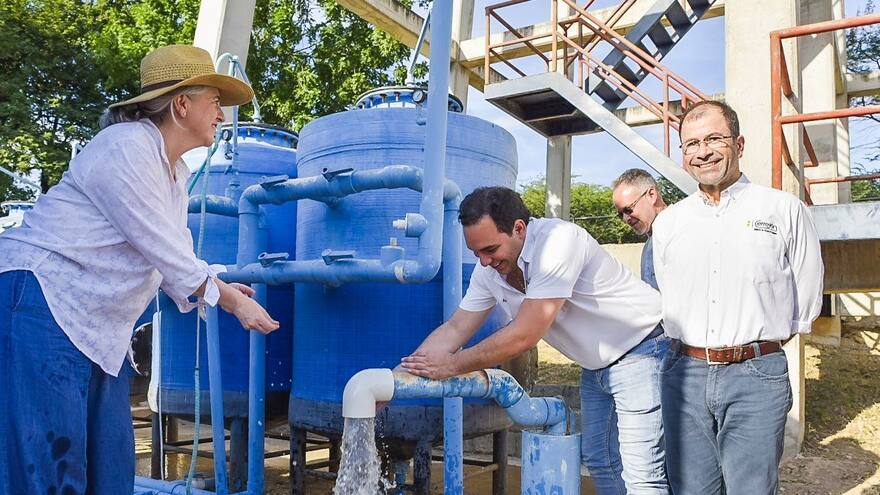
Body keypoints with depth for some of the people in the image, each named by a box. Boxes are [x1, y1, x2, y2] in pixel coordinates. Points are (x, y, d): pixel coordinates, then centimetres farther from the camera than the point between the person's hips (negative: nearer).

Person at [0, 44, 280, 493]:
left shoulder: (175, 171, 13)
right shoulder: (126, 146, -16)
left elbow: (170, 256, 16)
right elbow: (164, 253, -18)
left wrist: (220, 288, 4)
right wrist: (233, 301, -10)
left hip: (94, 327, 10)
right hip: (39, 300, -9)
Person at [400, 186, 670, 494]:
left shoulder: (558, 240, -31)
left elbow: (523, 337, -32)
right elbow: (454, 329, -3)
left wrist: (454, 364, -22)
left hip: (640, 351, -8)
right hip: (596, 365, 8)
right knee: (599, 462, 16)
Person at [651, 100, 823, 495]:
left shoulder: (784, 210, 2)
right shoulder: (667, 222, 11)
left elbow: (806, 303, 6)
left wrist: (754, 347, 8)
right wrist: (692, 349, 12)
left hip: (756, 376, -3)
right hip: (684, 374, 3)